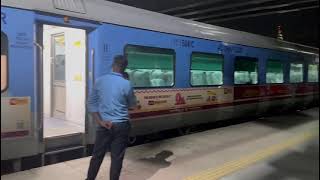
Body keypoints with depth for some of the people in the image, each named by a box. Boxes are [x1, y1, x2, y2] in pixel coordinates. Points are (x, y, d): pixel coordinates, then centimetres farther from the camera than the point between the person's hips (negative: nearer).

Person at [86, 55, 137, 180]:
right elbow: (132, 105, 5)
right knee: (117, 157, 8)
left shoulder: (100, 81, -1)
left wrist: (100, 121, -3)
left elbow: (91, 103, 0)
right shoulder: (126, 84, -9)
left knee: (97, 155, 16)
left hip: (104, 125, 3)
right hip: (121, 125, -2)